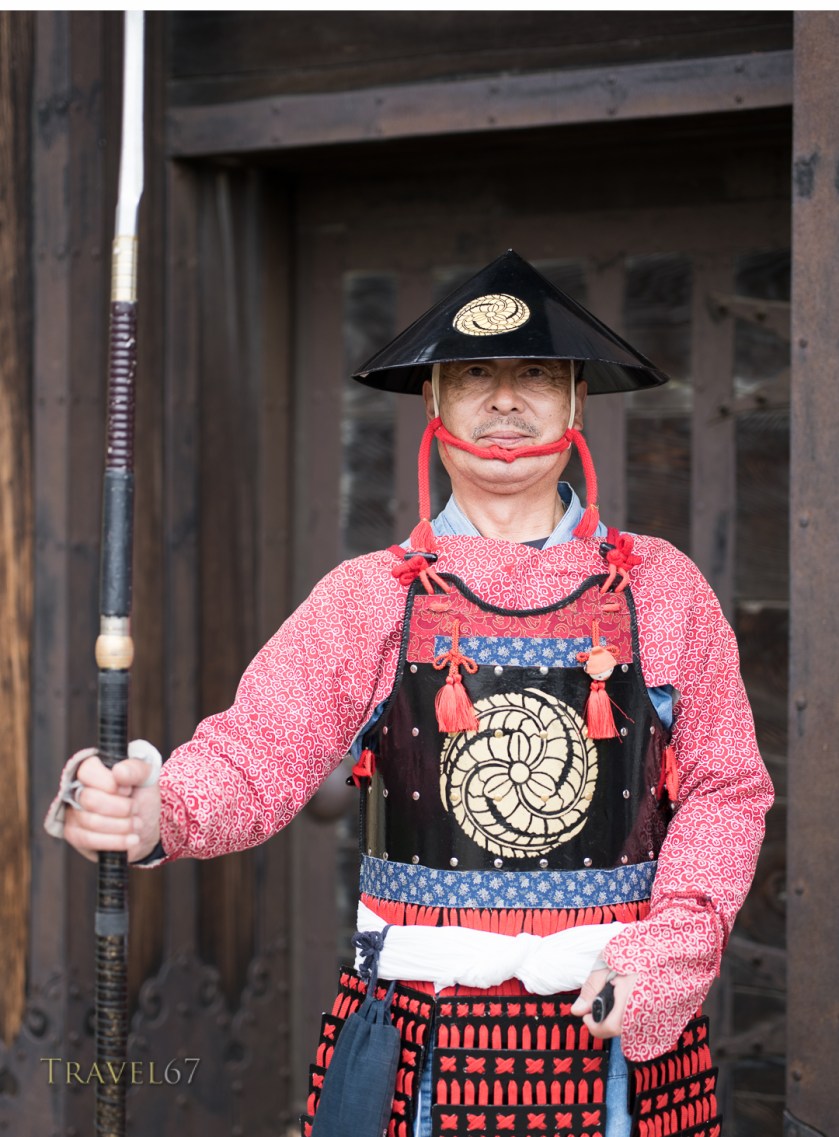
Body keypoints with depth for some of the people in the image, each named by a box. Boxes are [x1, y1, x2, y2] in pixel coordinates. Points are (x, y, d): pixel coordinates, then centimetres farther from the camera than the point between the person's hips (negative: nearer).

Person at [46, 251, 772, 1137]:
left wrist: (673, 944, -11)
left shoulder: (662, 586, 5)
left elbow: (725, 790, 4)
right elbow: (256, 756, -5)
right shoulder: (366, 597, 3)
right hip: (421, 1034, 0)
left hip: (619, 1028, 1)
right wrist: (150, 810, -26)